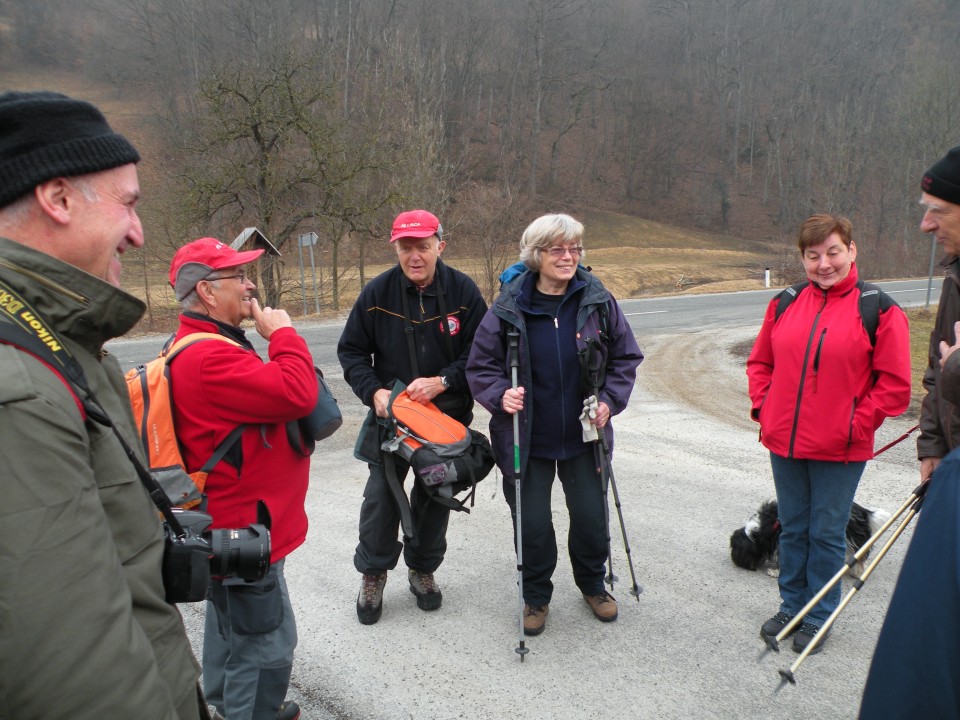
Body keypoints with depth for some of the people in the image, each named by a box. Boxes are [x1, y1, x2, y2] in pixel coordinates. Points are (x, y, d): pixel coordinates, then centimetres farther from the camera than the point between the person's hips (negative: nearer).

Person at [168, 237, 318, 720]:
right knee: (265, 646, 2)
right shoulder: (209, 357, -26)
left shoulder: (203, 346, 10)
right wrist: (283, 334, -18)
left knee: (230, 622, 27)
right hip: (245, 532, -12)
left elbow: (266, 396, 13)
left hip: (230, 526, 12)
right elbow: (297, 393, -31)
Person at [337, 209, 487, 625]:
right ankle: (373, 574, 24)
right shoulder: (378, 292, -7)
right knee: (381, 497, 2)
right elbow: (351, 351, 2)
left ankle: (422, 569, 34)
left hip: (448, 417, 0)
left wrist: (442, 381, -20)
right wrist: (374, 392, -13)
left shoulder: (463, 291, -9)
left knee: (435, 498, 13)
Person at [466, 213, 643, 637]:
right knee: (531, 524, 6)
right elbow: (480, 366, -2)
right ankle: (536, 596, 31)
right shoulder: (509, 307, -9)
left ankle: (592, 584, 41)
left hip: (584, 436, 2)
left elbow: (626, 357, 5)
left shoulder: (598, 301, -4)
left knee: (592, 518, 12)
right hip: (527, 439, -1)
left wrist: (610, 400, -8)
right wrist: (501, 395, -20)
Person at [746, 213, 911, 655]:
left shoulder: (879, 310, -7)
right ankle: (791, 606, 33)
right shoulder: (785, 304, 5)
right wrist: (763, 405, 3)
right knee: (792, 529, 17)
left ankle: (819, 618, 26)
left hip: (839, 451, -4)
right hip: (784, 443, 4)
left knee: (826, 534, 9)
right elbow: (760, 361, 15)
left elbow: (895, 383, -6)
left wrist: (856, 424, -11)